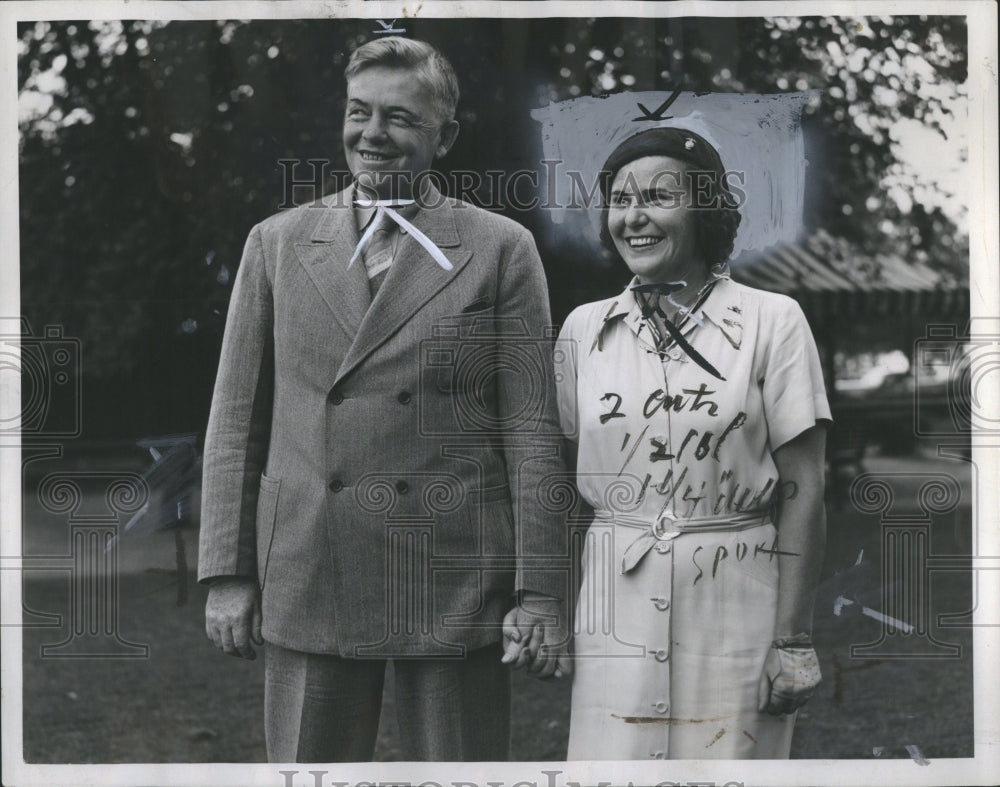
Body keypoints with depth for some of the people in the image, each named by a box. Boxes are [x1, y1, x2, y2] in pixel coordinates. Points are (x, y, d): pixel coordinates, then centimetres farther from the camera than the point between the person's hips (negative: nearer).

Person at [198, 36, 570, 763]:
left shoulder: (501, 250, 2)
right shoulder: (277, 244, 9)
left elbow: (532, 429, -1)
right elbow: (237, 421, 9)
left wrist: (540, 590, -5)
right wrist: (228, 573, 3)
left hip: (457, 586, -2)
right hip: (307, 586, 2)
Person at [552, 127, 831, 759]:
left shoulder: (772, 321, -2)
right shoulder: (585, 328, 8)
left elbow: (803, 490, -4)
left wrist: (793, 638, -7)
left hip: (735, 603, -2)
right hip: (617, 601, 2)